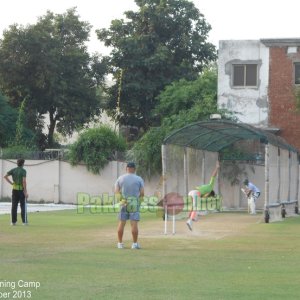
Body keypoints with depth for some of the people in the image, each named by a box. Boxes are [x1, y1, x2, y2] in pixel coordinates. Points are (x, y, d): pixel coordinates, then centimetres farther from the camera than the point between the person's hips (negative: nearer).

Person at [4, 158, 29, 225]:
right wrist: (25, 192, -15)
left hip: (15, 190, 4)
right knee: (23, 206, 2)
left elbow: (5, 176, -1)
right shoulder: (23, 170, -8)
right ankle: (24, 221, 1)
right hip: (21, 189, -4)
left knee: (14, 206, 7)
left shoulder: (13, 170, 6)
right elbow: (24, 181, -16)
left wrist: (11, 183, 3)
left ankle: (13, 221, 5)